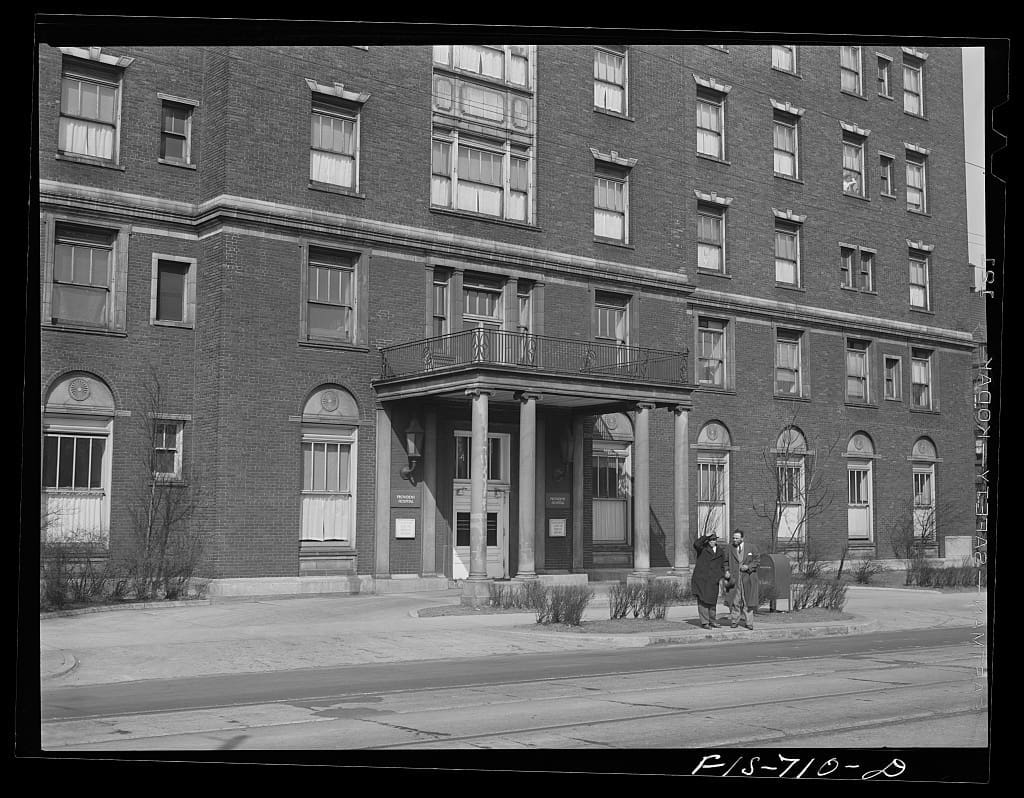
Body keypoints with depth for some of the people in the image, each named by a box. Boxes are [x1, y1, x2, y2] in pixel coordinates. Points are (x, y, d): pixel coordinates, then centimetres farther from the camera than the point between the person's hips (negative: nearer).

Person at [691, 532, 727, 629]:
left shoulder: (721, 552, 13)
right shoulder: (703, 547, -1)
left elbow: (722, 567, 20)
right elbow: (696, 545, -25)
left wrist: (721, 579, 10)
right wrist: (706, 536, -25)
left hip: (713, 580, 4)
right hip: (701, 578, -4)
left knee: (712, 601, 10)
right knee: (702, 600, -8)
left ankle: (711, 621, 23)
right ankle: (704, 622, -7)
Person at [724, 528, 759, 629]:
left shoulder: (751, 548, 4)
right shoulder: (730, 548, 6)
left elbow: (757, 559, 6)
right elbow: (726, 562, 12)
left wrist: (748, 566, -9)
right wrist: (727, 571, -5)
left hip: (747, 578, -1)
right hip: (734, 578, 1)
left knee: (747, 601, 2)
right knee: (734, 600, -3)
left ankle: (748, 622, 9)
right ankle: (734, 621, 8)